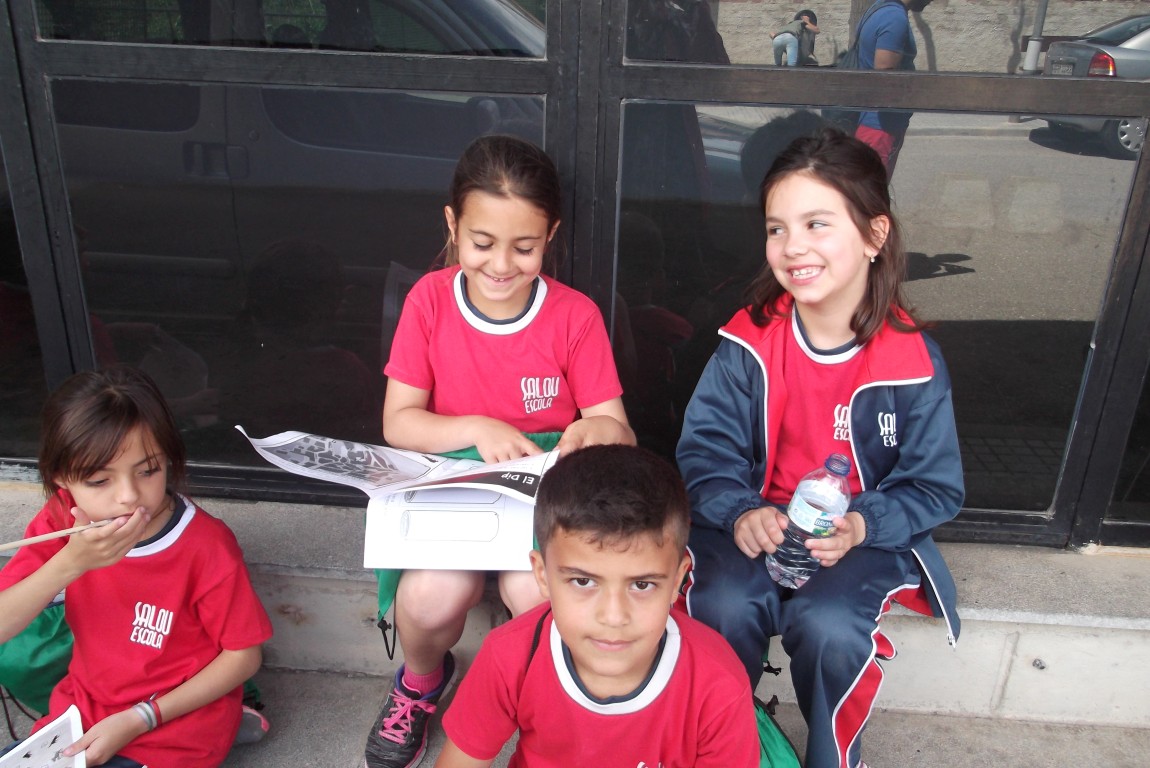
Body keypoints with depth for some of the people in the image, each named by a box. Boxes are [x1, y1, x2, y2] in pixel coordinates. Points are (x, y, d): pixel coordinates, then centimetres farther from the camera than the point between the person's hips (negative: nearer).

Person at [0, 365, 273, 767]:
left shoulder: (206, 545, -23)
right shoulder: (60, 522, -11)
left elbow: (244, 656, -14)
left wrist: (138, 720, -16)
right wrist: (70, 563, -33)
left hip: (178, 724, -5)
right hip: (83, 712, 5)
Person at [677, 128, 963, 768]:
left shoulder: (914, 362, -12)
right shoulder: (749, 342, -9)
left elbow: (936, 488, -5)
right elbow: (704, 450, -6)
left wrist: (860, 524, -23)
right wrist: (740, 514, -25)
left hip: (865, 534, -1)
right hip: (754, 519, 1)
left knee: (828, 626, -27)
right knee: (724, 606, -26)